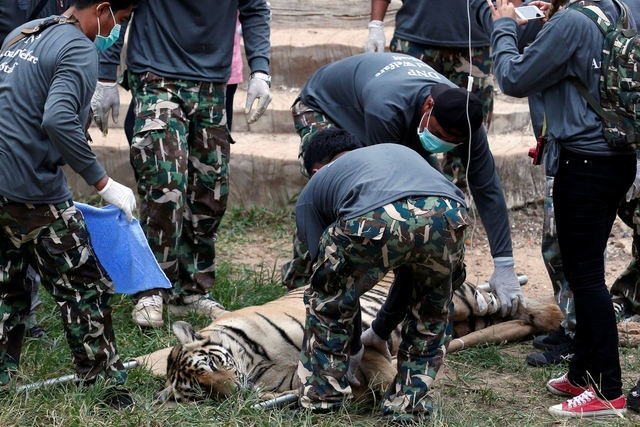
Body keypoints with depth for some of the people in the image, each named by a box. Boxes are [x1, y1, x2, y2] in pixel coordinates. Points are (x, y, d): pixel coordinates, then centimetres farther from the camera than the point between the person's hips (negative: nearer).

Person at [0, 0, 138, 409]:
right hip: (34, 191, -8)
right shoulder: (81, 49, -11)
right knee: (86, 291, 5)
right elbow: (58, 120, -26)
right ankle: (109, 388, 11)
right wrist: (103, 182, -21)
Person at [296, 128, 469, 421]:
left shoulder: (313, 189, 35)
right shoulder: (400, 151, 46)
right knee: (431, 308, 33)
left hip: (372, 221, -3)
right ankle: (410, 403, 32)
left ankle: (321, 399, 30)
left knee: (327, 301, 27)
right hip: (448, 217, 3)